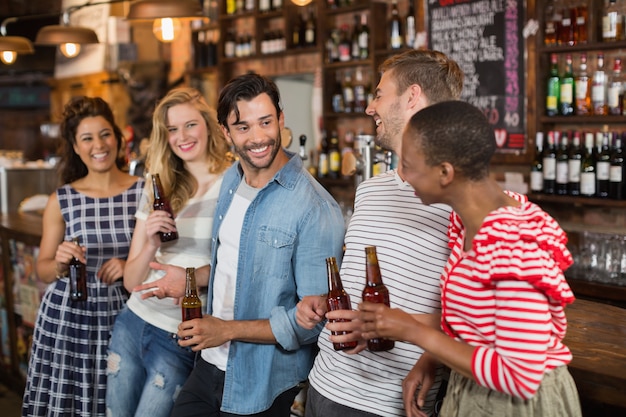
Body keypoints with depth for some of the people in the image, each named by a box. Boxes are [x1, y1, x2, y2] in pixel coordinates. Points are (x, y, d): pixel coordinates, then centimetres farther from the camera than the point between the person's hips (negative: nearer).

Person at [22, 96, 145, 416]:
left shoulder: (144, 191, -2)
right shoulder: (61, 200, 0)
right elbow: (42, 270, 4)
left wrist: (131, 266, -13)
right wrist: (59, 264, -17)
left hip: (123, 317, 0)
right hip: (67, 318, 1)